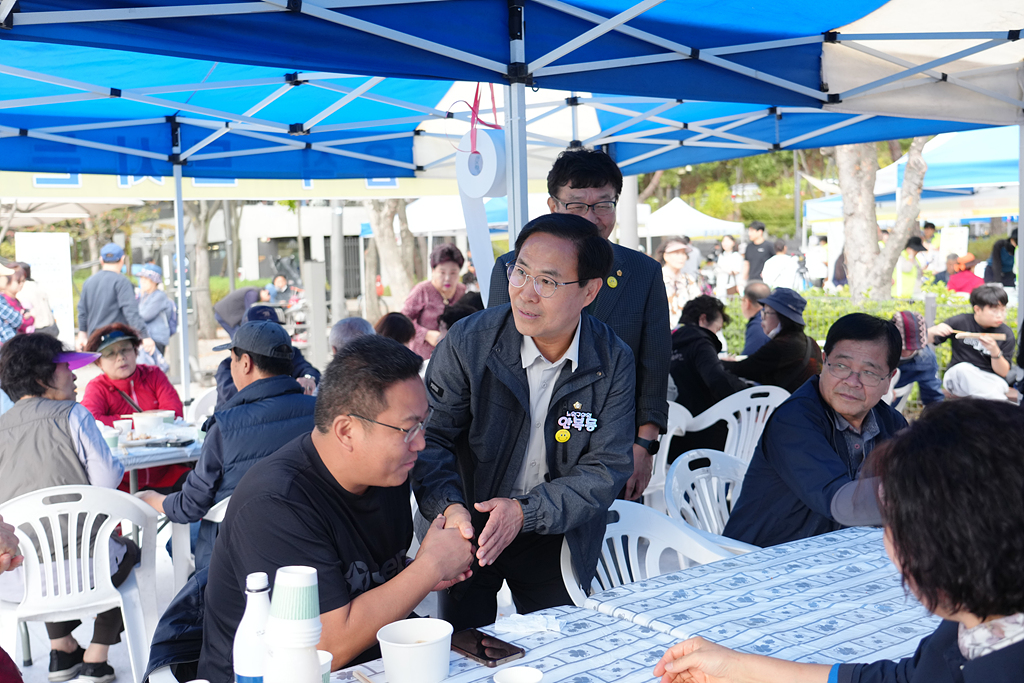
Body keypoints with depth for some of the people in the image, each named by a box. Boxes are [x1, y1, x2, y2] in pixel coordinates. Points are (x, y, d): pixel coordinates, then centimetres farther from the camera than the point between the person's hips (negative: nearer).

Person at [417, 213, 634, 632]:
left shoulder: (614, 362, -13)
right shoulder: (467, 341, -16)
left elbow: (606, 470, -14)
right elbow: (430, 435, -14)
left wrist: (525, 512, -26)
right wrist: (448, 506, -33)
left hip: (555, 535, 1)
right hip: (469, 531, -1)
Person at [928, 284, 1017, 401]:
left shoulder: (1006, 333, -1)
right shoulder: (960, 322, -3)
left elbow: (1003, 373, -1)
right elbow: (926, 340, 2)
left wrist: (995, 351, -21)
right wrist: (934, 331, -22)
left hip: (991, 379, -1)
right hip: (958, 376, 1)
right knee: (963, 368, -34)